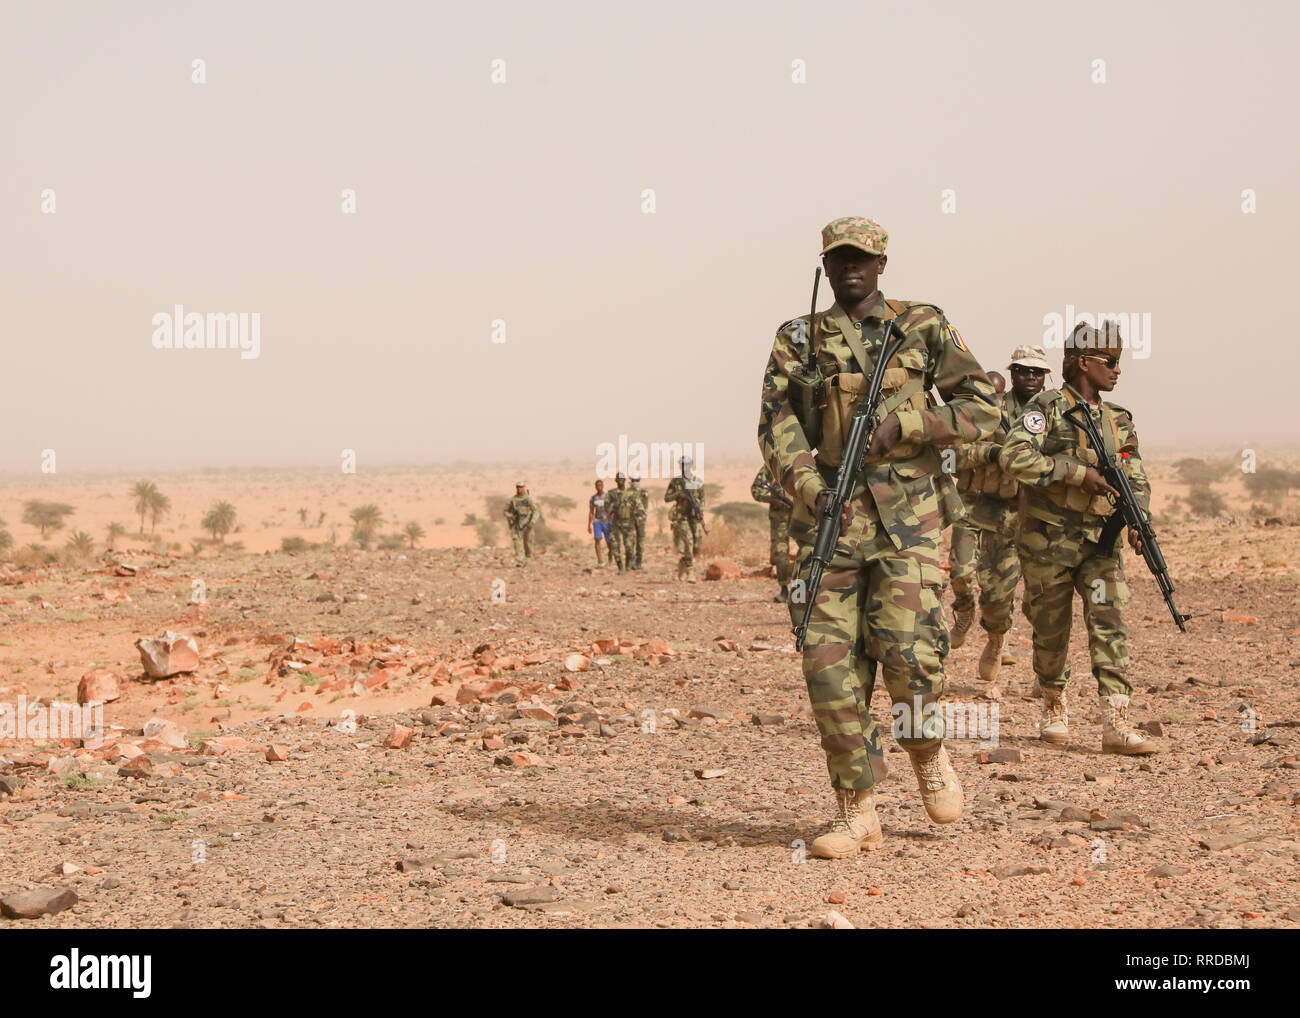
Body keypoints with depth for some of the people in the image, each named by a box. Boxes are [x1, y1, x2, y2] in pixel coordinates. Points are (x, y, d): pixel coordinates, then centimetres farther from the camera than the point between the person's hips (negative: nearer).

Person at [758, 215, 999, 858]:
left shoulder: (924, 327, 8)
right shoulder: (797, 342, 11)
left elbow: (983, 407, 3)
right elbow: (777, 426, 1)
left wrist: (903, 424, -10)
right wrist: (809, 487, -17)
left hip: (906, 515, -2)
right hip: (828, 516, 2)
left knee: (908, 650, -14)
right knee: (830, 661, -4)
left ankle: (928, 755, 18)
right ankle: (856, 810, 6)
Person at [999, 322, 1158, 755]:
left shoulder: (1118, 420, 11)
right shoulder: (1048, 407, -8)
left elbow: (1136, 479, 15)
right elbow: (1014, 455, -22)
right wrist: (1078, 471, -24)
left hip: (1100, 540, 4)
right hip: (1049, 541, -4)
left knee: (1109, 624, -8)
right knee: (1051, 631, 7)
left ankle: (1117, 724, -12)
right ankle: (1054, 707, 29)